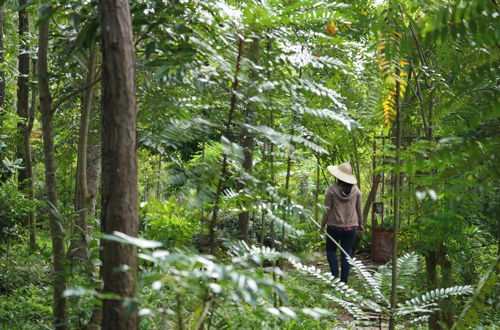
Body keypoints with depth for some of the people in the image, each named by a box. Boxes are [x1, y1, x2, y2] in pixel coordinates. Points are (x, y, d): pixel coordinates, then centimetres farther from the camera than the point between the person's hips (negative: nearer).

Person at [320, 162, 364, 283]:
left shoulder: (332, 189, -10)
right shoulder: (356, 190, -1)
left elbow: (327, 209, -7)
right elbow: (359, 209, 7)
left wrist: (323, 224, 4)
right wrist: (360, 224, 19)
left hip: (334, 226, -2)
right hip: (351, 226, 2)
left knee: (331, 250, 15)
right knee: (347, 253, 8)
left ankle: (335, 276, 0)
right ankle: (344, 281, 8)